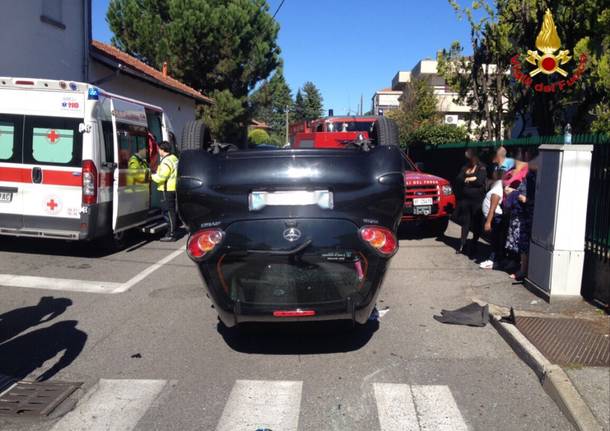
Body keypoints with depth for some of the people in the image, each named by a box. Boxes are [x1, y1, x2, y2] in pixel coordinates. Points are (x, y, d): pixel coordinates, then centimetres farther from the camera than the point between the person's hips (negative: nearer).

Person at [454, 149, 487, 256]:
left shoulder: (482, 168, -1)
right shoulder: (465, 168, 13)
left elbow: (480, 181, -16)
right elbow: (458, 180, 2)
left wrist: (466, 180, -5)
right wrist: (470, 179, -10)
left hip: (477, 200, -4)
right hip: (465, 199, 4)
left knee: (476, 223, 4)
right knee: (465, 222, 8)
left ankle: (474, 245, 14)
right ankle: (462, 245, 13)